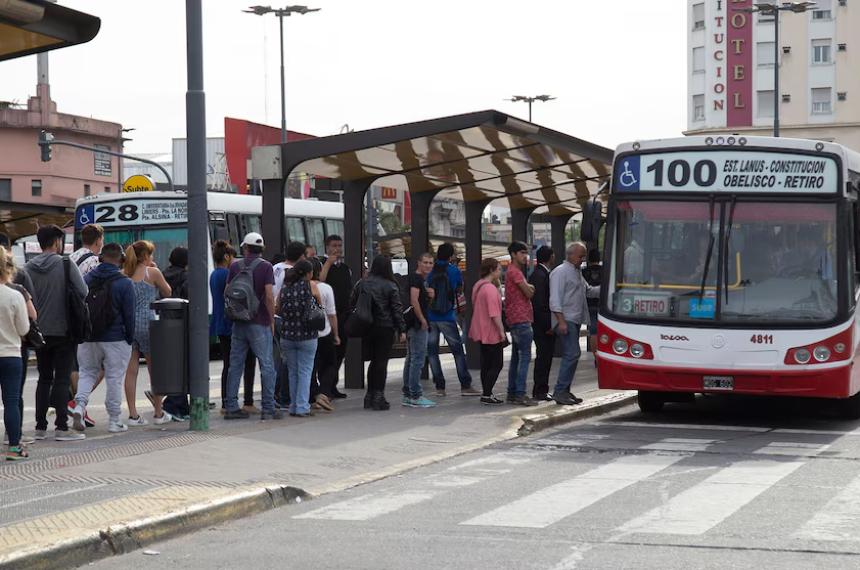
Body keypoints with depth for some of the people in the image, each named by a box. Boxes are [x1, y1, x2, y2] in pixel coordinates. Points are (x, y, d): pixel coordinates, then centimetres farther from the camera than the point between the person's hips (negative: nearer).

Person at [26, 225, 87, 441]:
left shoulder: (29, 268, 1)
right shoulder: (66, 265, -10)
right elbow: (83, 293, -14)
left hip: (40, 332, 4)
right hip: (63, 331, -4)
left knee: (44, 378, 13)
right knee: (62, 379, -1)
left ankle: (40, 427, 12)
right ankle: (61, 428, -4)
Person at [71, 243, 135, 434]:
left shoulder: (86, 279, 3)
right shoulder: (124, 283, -9)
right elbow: (129, 315, -8)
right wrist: (130, 339, 2)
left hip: (88, 338, 3)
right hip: (115, 339, -3)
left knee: (87, 373, 16)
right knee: (114, 378, 4)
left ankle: (79, 405, -8)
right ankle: (114, 421, 8)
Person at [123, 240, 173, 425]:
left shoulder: (125, 274, 6)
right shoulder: (152, 273, -4)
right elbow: (167, 292, 9)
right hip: (147, 322, -4)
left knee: (131, 370, 3)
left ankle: (133, 414, 0)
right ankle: (158, 413, 14)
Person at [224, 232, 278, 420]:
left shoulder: (235, 266, 5)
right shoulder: (265, 266, -7)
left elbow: (227, 292, 8)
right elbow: (269, 296, -13)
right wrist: (272, 320, -4)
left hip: (238, 323, 4)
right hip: (260, 323, -4)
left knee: (235, 365, 9)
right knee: (267, 366, 1)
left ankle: (231, 407, 10)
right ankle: (268, 409, -1)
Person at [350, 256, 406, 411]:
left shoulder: (362, 284, 4)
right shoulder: (390, 286, -7)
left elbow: (352, 304, 7)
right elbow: (397, 309, -7)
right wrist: (402, 330, -3)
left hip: (366, 328, 4)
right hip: (385, 328, -4)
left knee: (374, 360, 15)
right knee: (382, 361, 1)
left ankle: (369, 396, 16)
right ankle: (378, 397, -1)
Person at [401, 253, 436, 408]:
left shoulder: (421, 279, 19)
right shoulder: (416, 278, -12)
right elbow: (414, 300, -23)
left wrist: (430, 294, 8)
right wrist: (423, 320, -18)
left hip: (417, 324, 11)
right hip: (418, 325, -11)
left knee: (411, 359, 13)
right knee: (418, 359, -10)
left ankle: (407, 395, 18)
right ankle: (415, 396, -10)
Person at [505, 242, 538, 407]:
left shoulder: (515, 271, 20)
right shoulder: (515, 272, -13)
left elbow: (527, 290, 21)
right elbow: (529, 293, -14)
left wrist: (528, 287, 3)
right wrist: (531, 287, 5)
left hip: (515, 319, 11)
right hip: (521, 319, -11)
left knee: (516, 356, 13)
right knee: (525, 357, -12)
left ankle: (512, 393, 16)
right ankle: (520, 394, -15)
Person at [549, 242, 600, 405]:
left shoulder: (577, 272, 21)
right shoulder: (560, 272, -9)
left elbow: (588, 290, 32)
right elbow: (555, 299, -16)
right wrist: (561, 321, -23)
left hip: (575, 321, 10)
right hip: (566, 320, -10)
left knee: (571, 355, 10)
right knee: (572, 354, -16)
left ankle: (564, 391, 14)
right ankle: (560, 391, -16)